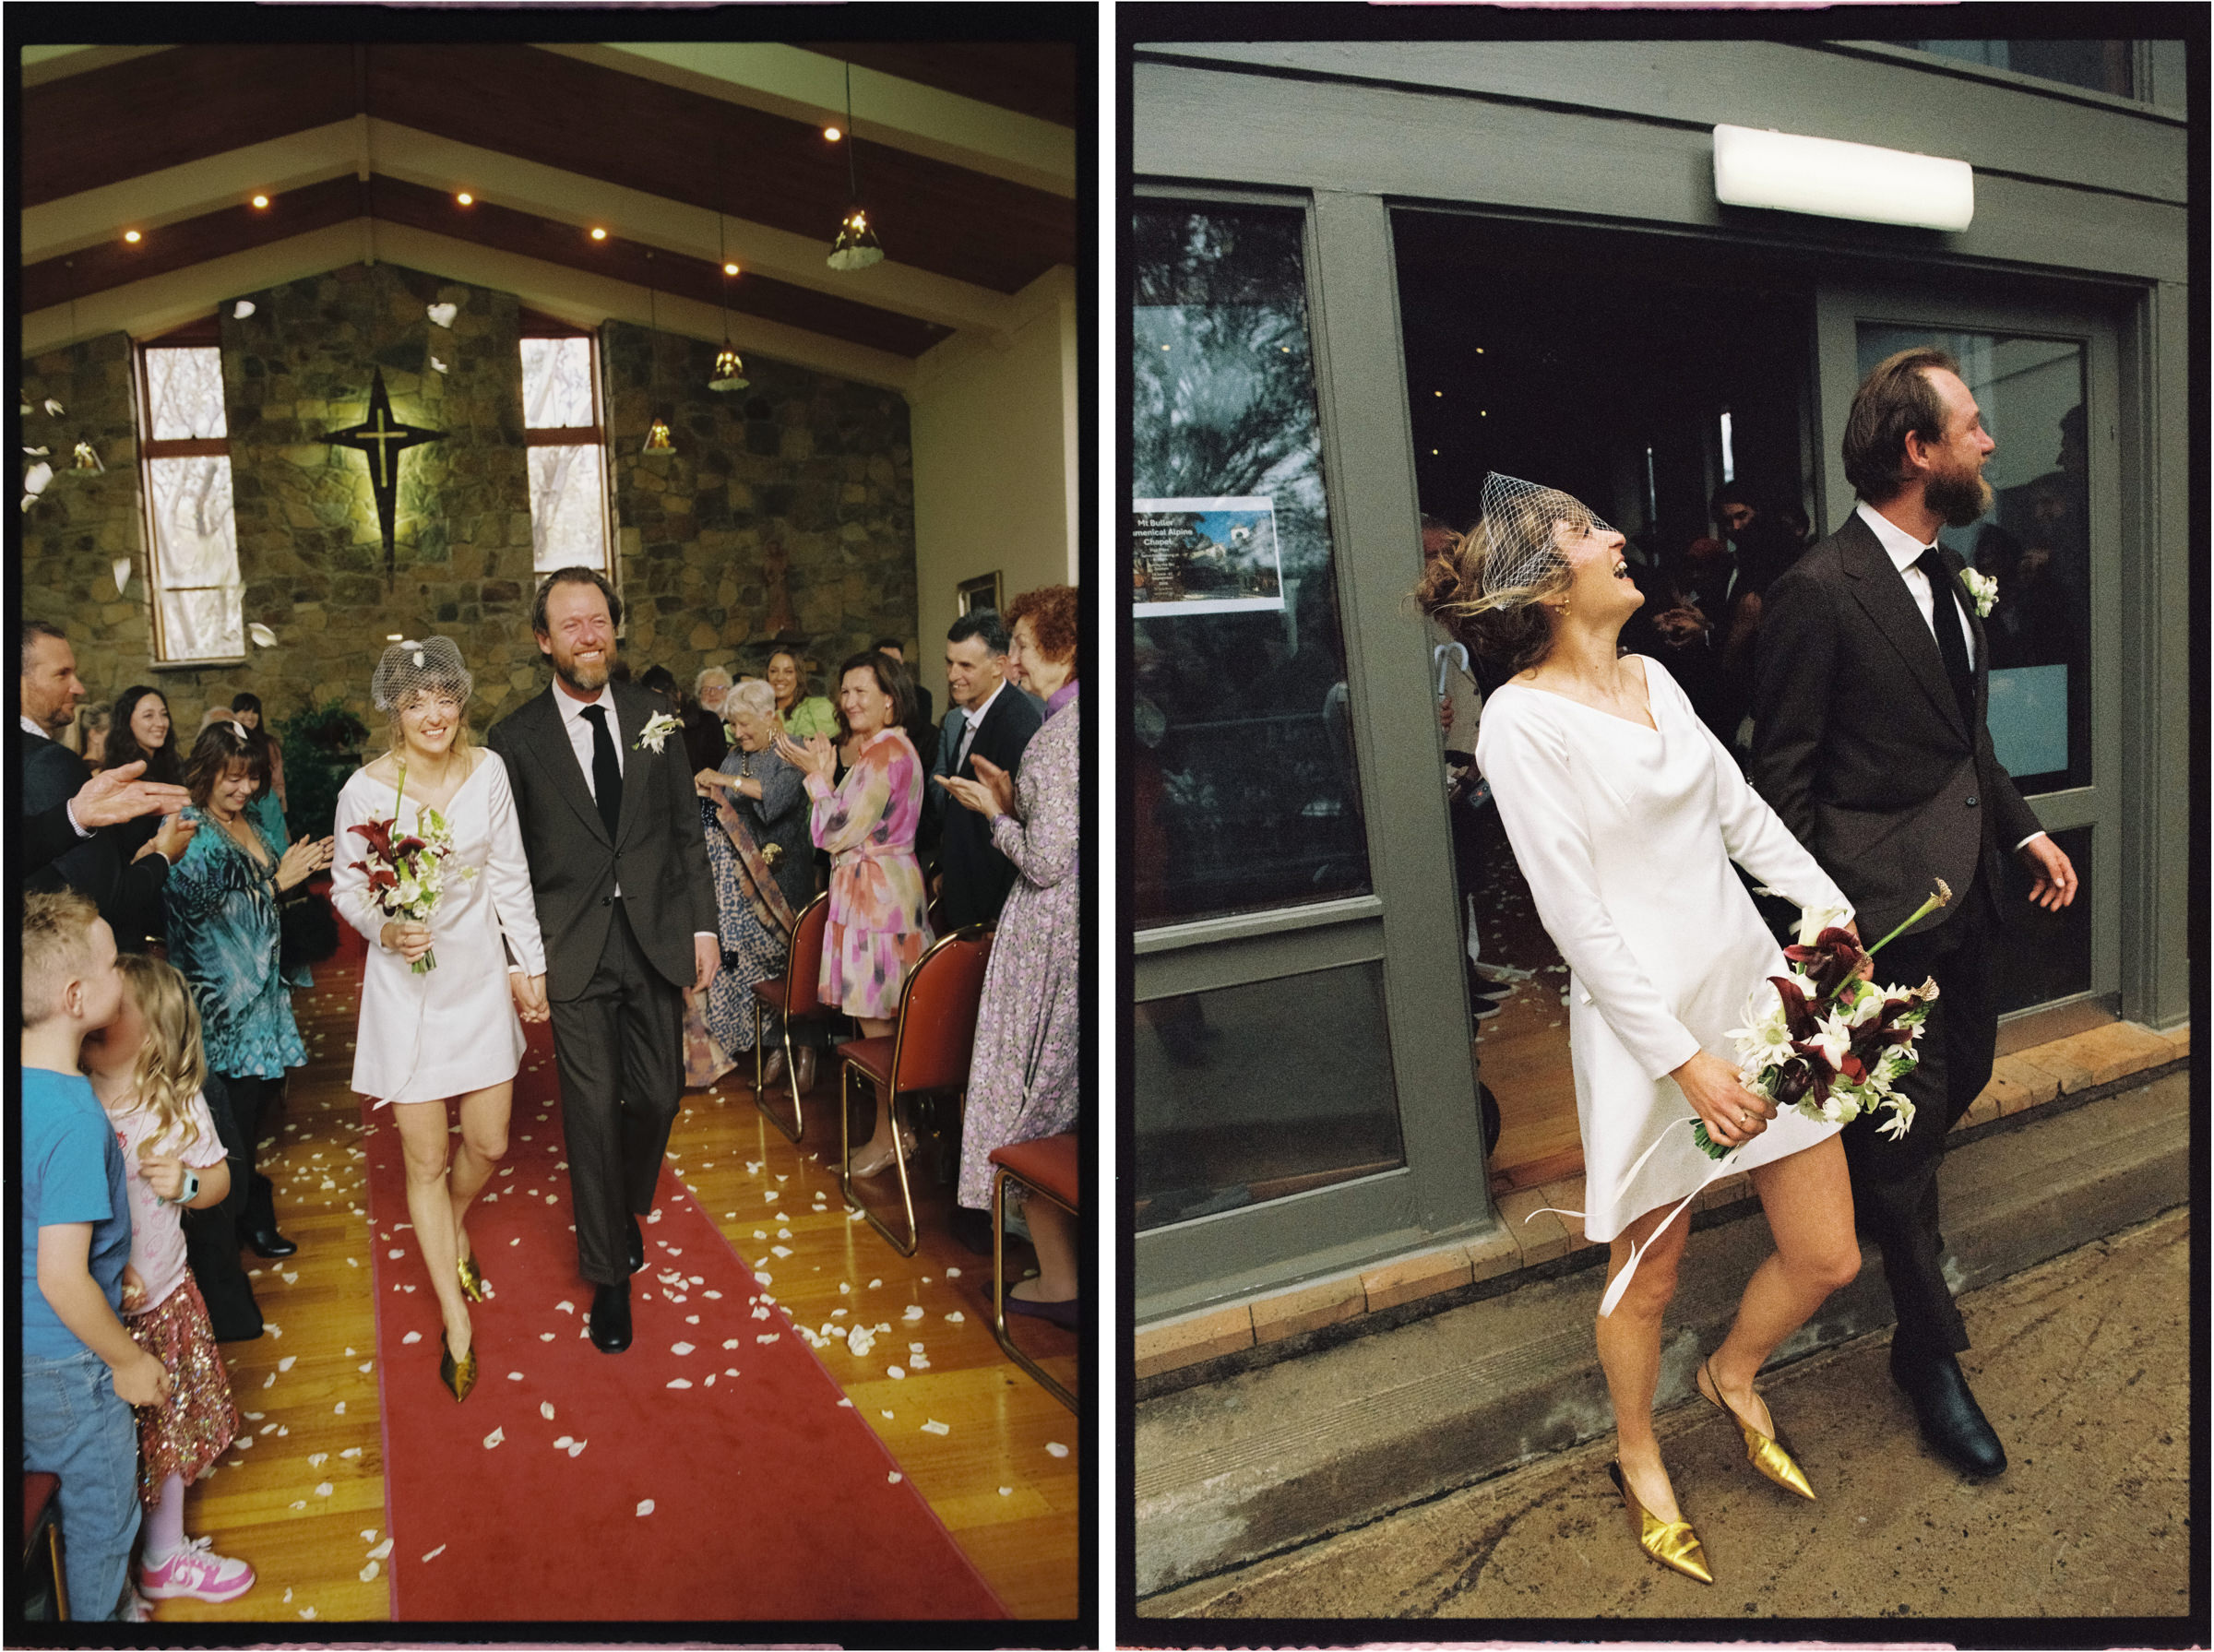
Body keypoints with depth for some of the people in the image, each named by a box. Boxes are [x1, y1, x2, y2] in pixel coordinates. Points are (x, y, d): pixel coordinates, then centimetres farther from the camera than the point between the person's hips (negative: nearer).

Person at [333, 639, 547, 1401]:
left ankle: (454, 1228, 46)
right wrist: (386, 929, -21)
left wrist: (529, 963, 5)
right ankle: (456, 1321, 19)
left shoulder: (487, 771, -4)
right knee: (426, 1160, 4)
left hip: (482, 977, 3)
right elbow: (346, 888, -1)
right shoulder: (365, 789, -12)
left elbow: (510, 875, 3)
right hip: (407, 987, -2)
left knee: (489, 1145, 10)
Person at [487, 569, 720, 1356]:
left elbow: (687, 828, 8)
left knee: (658, 1093, 10)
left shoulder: (654, 716, 5)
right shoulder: (516, 737, -2)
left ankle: (626, 1209, 40)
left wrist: (703, 925, 4)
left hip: (656, 936, 3)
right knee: (593, 1108, 1)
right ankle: (609, 1274, 17)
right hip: (573, 949, -2)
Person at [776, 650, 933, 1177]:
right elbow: (846, 829, 13)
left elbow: (840, 833, -16)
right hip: (863, 891, 10)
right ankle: (895, 1127, 22)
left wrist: (815, 774, -6)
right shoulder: (876, 750, 16)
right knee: (874, 1021, 14)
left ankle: (888, 1137, 9)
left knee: (878, 1024, -2)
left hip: (879, 894, -10)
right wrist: (826, 772, 6)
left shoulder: (889, 752, -17)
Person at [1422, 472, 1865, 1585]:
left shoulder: (1652, 678, 9)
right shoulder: (1521, 719, -15)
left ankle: (1733, 1377, 43)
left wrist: (1833, 911, 4)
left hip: (1754, 981, 7)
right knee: (1649, 1274, 12)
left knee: (1827, 1256, 12)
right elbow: (1574, 915, -17)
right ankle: (1637, 1457, 39)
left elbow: (1742, 813, 15)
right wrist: (1683, 1057, -17)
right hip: (1644, 1020, -7)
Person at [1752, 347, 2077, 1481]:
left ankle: (1856, 1201, 49)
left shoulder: (1943, 576, 9)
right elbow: (1782, 777, -15)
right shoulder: (1819, 592, -18)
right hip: (1882, 907, -8)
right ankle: (1929, 1353, 20)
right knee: (1906, 1125, 3)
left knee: (1961, 1077, 21)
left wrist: (2024, 829, 9)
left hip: (1963, 891, 9)